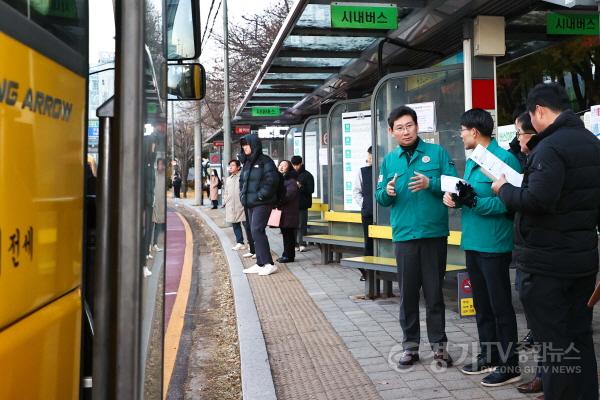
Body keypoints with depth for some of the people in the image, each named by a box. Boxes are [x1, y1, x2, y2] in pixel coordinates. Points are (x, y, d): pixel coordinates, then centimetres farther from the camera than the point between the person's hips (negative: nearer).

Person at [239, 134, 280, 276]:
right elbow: (242, 181, 26)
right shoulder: (247, 163, 16)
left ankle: (269, 264, -11)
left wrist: (260, 195, -18)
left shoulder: (265, 161, -9)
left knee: (257, 231, -16)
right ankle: (260, 264, 17)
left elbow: (272, 180, -18)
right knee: (255, 232, 10)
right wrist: (242, 194, 11)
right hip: (251, 204, 9)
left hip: (262, 204, -9)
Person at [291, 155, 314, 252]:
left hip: (302, 205, -4)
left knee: (302, 225, -5)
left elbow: (311, 190, -6)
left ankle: (302, 244, 0)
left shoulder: (307, 175, 1)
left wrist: (301, 187, -19)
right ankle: (296, 244, 8)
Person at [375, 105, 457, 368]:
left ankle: (438, 344, 21)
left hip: (434, 233, -2)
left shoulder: (437, 152, 2)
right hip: (404, 235, 2)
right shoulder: (389, 160, 10)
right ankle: (410, 345, 22)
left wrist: (430, 184, -19)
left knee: (434, 291, 7)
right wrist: (388, 192, -12)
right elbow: (380, 198, 10)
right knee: (407, 291, 8)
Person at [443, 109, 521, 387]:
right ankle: (488, 356, 32)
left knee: (500, 305, 2)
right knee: (481, 304, 18)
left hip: (494, 245, -9)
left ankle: (509, 365, 15)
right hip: (472, 243, 9)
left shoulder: (504, 159, -15)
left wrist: (473, 201, -26)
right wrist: (455, 197, -3)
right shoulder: (470, 162, 13)